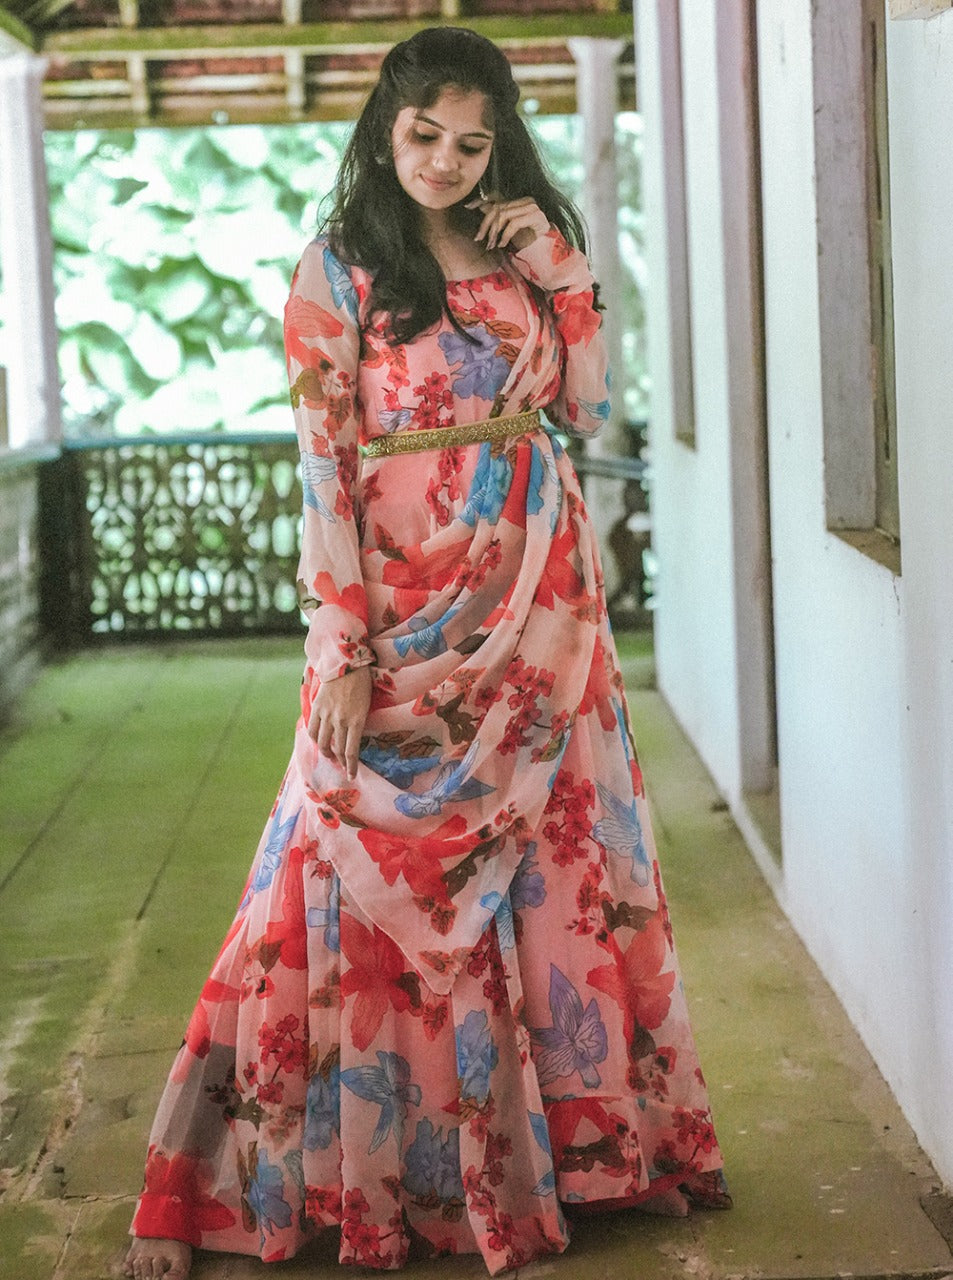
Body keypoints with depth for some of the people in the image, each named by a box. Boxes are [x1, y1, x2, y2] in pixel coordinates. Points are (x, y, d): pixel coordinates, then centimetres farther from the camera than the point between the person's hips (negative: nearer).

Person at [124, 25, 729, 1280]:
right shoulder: (338, 272, -4)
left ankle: (581, 1129, 26)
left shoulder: (524, 253, 10)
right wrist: (344, 652, -16)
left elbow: (590, 407, 6)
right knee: (378, 873, -2)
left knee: (563, 851, 11)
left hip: (542, 606, 5)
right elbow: (324, 465, -10)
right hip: (409, 606, -4)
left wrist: (558, 263, -3)